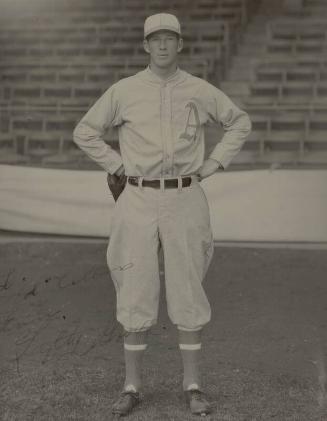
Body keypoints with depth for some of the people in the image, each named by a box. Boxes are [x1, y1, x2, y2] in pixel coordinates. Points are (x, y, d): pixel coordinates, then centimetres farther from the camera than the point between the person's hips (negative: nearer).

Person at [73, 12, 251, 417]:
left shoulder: (200, 90, 2)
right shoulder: (124, 90, 0)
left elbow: (240, 122, 16)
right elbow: (85, 132, 8)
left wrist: (211, 166, 5)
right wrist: (119, 168, 0)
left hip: (185, 202, 0)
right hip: (139, 202, 0)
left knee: (188, 293, 1)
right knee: (136, 293, 0)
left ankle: (192, 386, 12)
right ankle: (132, 387, 11)